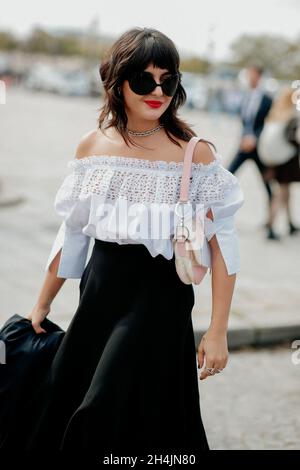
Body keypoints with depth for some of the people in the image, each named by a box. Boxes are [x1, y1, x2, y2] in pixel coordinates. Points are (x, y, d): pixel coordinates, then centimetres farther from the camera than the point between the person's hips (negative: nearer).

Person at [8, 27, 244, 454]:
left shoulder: (195, 153, -10)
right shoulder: (92, 146, 2)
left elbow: (222, 244, -9)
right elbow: (72, 232, 11)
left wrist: (218, 331, -13)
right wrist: (42, 304, 16)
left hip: (160, 300, -4)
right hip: (99, 293, 5)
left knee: (137, 422, -2)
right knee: (60, 413, 13)